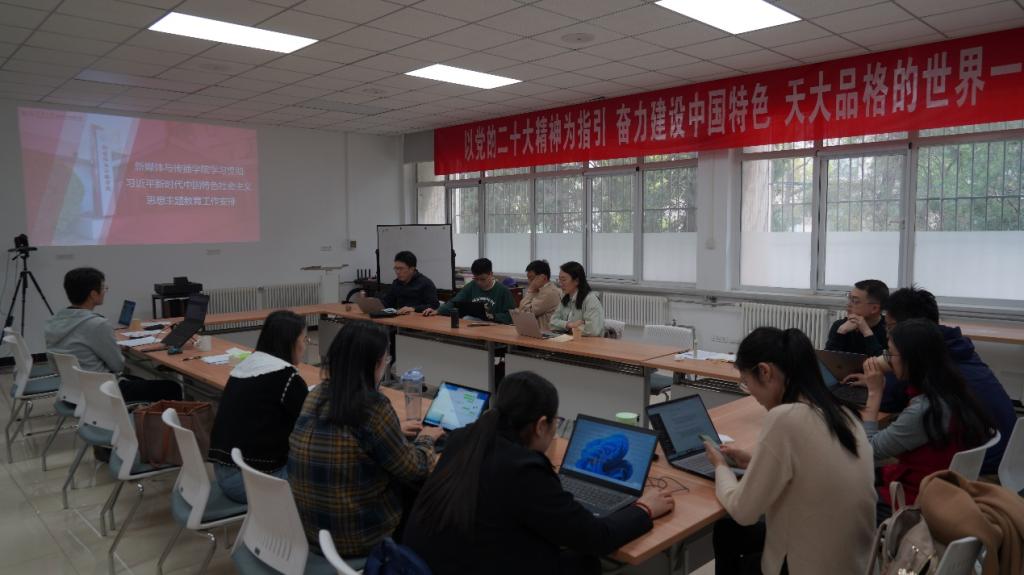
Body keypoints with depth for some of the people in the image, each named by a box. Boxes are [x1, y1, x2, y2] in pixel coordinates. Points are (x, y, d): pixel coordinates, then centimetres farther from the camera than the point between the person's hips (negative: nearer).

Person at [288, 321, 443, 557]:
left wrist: (394, 430, 22)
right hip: (354, 538, -6)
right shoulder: (373, 407, -24)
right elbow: (414, 471, -12)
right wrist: (426, 439, 6)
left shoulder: (316, 394, -3)